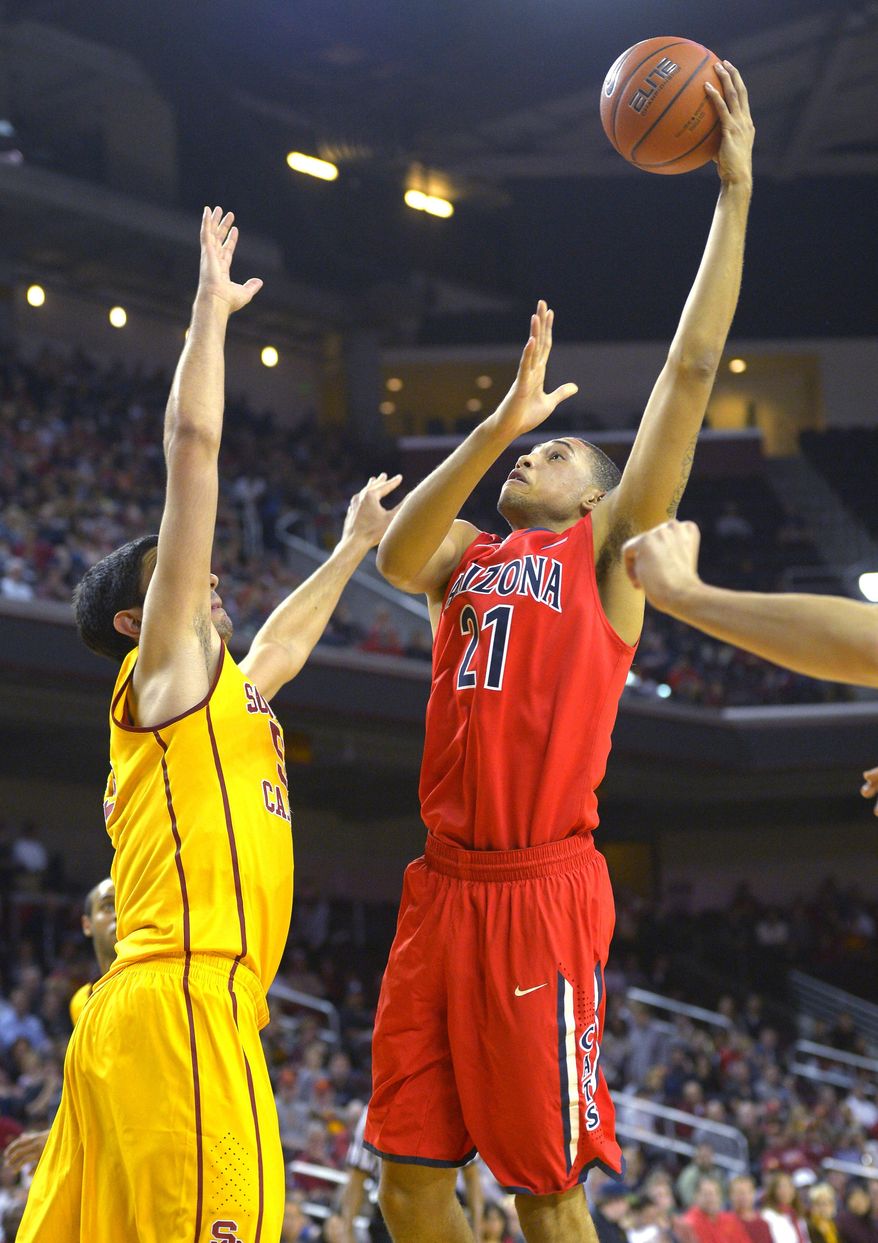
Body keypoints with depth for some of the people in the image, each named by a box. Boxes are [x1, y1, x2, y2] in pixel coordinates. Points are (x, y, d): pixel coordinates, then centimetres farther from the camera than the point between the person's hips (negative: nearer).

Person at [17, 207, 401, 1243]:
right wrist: (212, 309, 5)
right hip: (181, 1006, -9)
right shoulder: (165, 671, 3)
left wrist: (353, 545, 58)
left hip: (148, 1012, 9)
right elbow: (192, 446, 0)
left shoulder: (225, 691, 25)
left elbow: (282, 643, 49)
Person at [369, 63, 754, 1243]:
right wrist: (498, 424, -15)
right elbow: (394, 554, -5)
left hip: (542, 890, -5)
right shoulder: (468, 556, 20)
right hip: (443, 884, 5)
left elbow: (689, 372, 1)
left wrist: (734, 192, -1)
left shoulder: (606, 550, 8)